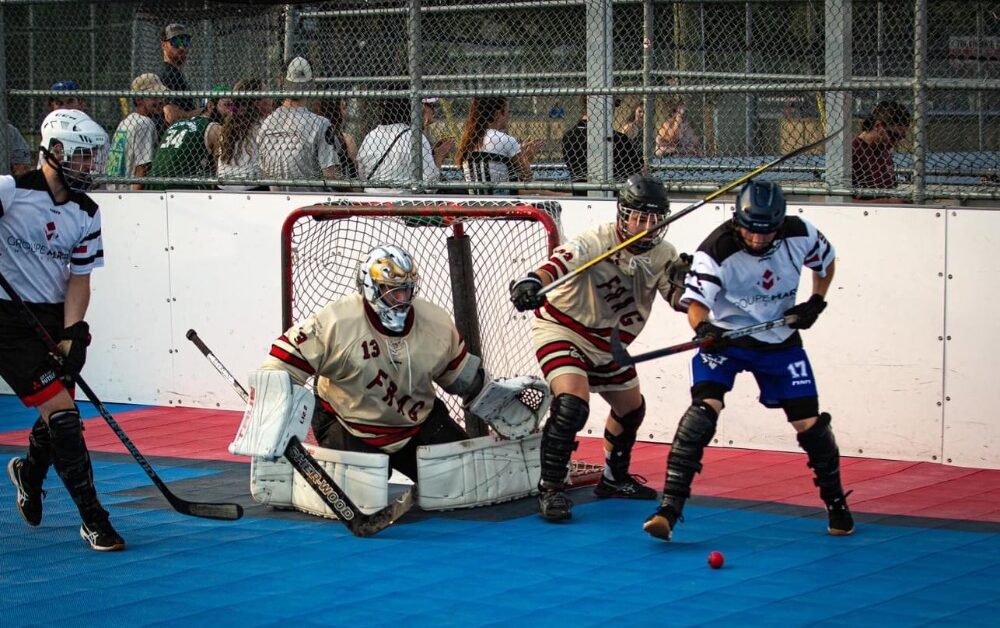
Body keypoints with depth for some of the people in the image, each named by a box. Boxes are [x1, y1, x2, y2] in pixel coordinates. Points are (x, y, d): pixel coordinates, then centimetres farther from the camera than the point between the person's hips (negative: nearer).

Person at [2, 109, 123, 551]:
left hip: (57, 318, 6)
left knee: (59, 413, 11)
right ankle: (93, 519, -7)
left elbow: (79, 278, 2)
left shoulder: (86, 215, 3)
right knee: (61, 411, -12)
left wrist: (70, 333, -9)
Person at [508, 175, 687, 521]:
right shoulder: (596, 242, -29)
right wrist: (532, 282, -70)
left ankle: (615, 479, 45)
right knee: (572, 403, -28)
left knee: (632, 407, 21)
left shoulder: (663, 254, -7)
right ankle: (550, 489, -17)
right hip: (562, 329, -8)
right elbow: (560, 262, -48)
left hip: (607, 344, 8)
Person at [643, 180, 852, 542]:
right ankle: (669, 508, -25)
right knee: (705, 406, -24)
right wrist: (703, 328, -54)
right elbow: (696, 301, -33)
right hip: (725, 336, -3)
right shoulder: (716, 249, -25)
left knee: (809, 422, 0)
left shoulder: (800, 235, -14)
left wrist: (816, 302, -5)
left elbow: (825, 261, 8)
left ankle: (836, 504, 26)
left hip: (780, 340, 3)